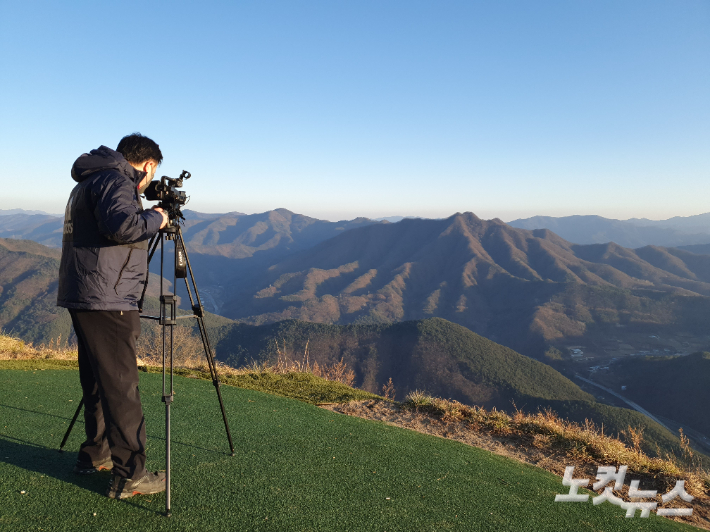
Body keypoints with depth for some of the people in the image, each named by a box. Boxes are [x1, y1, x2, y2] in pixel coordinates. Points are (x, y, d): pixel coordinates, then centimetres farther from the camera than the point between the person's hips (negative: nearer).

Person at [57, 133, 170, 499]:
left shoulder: (88, 182, 22)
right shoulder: (114, 181, -11)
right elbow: (121, 225, -28)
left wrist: (149, 220, 28)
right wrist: (155, 219, -12)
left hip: (82, 296, 10)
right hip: (106, 300, -10)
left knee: (98, 380, 18)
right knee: (120, 385, -8)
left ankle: (95, 454, 30)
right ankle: (129, 476, -3)